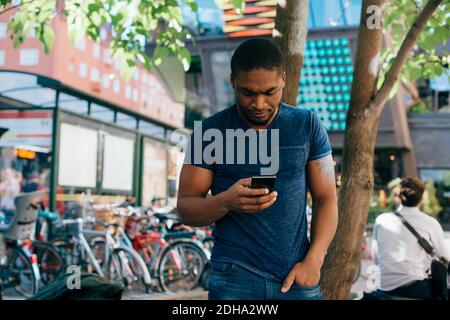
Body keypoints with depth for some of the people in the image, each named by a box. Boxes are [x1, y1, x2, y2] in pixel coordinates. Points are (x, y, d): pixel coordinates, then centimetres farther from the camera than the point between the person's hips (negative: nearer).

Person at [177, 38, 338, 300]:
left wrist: (313, 261, -9)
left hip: (296, 276, 1)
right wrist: (225, 202, -21)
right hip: (235, 278, -1)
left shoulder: (308, 125, 2)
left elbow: (326, 199, 3)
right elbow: (186, 208, -1)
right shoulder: (210, 131, -2)